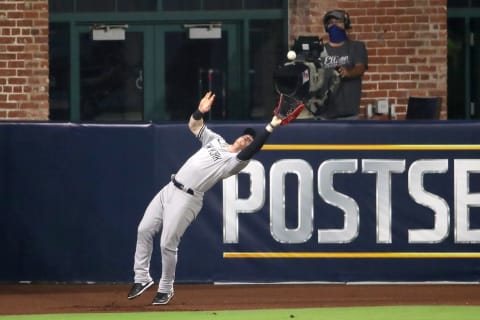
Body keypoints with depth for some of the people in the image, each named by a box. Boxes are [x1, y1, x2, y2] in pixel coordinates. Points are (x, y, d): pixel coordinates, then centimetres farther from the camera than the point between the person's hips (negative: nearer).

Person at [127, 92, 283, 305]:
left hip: (187, 199, -7)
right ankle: (142, 277, 18)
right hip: (170, 189, 7)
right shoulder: (215, 141, 14)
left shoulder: (236, 161, -7)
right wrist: (201, 111, -2)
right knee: (144, 230, 5)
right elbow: (194, 125, 19)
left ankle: (166, 289, 10)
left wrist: (270, 127, -33)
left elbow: (252, 150, -26)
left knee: (167, 244, -9)